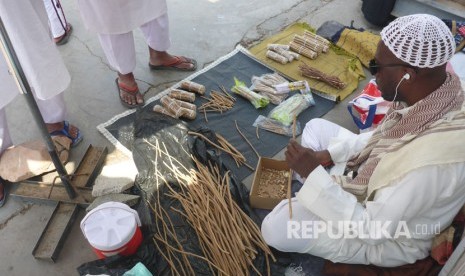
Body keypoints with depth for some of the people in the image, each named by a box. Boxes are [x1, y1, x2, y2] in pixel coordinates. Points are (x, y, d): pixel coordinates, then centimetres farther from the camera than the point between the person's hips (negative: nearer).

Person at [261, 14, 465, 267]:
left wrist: (313, 173, -31)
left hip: (386, 236, -7)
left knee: (274, 229, -14)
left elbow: (371, 229, -31)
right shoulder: (440, 88, -16)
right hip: (383, 191, 8)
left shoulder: (430, 160, -43)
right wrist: (328, 154, -4)